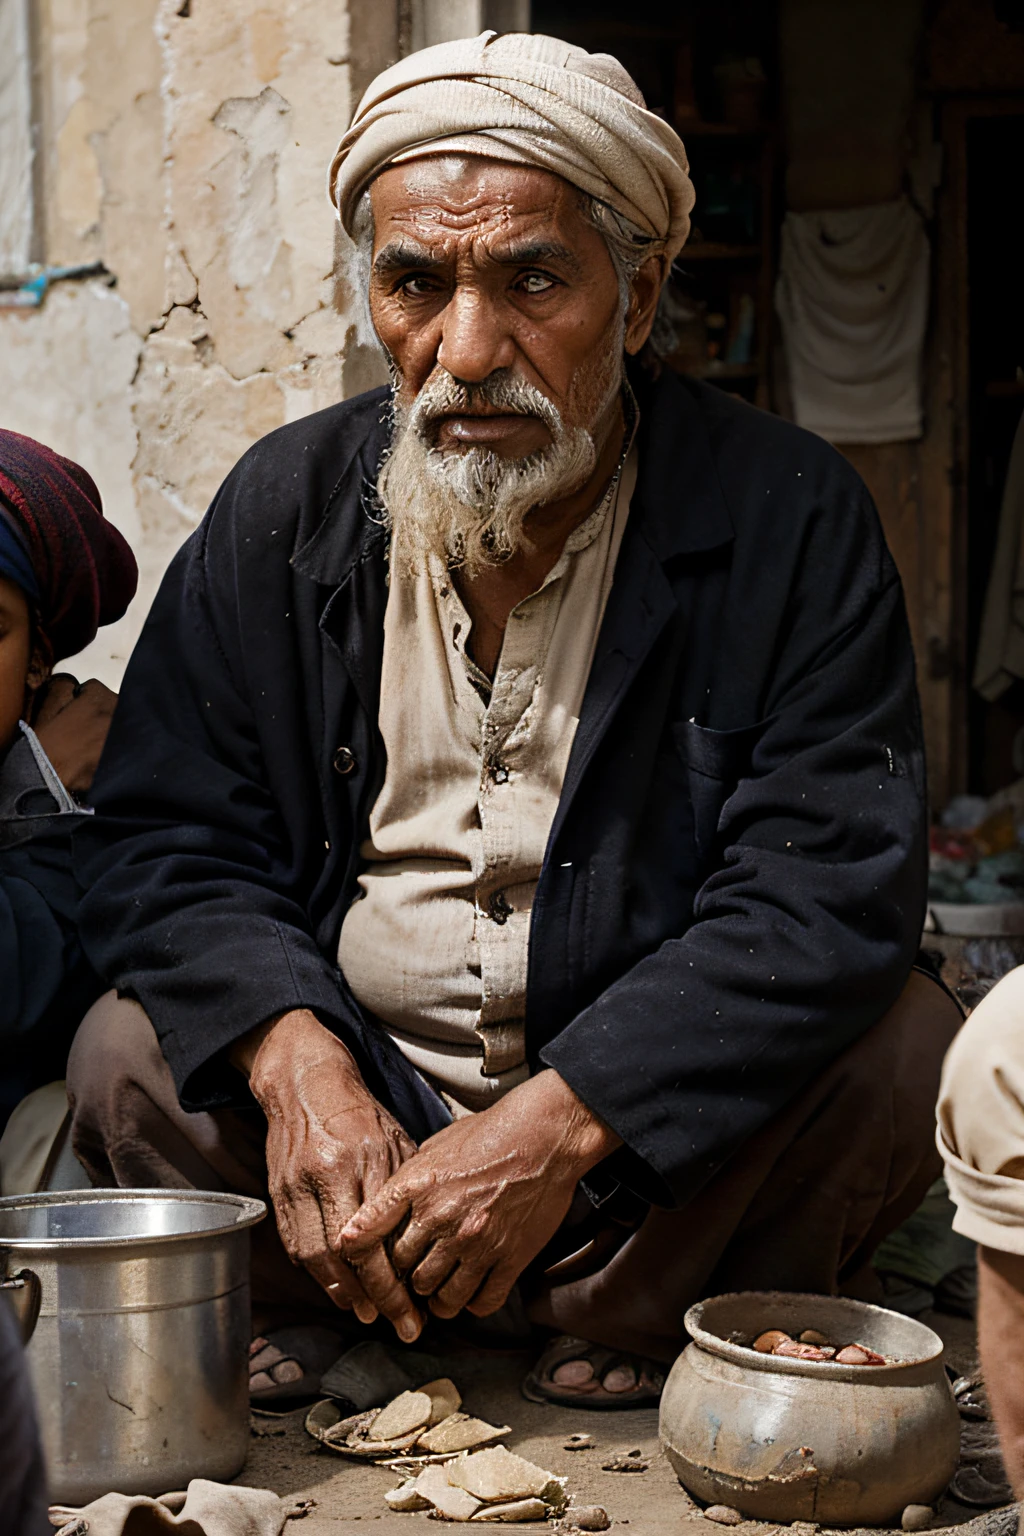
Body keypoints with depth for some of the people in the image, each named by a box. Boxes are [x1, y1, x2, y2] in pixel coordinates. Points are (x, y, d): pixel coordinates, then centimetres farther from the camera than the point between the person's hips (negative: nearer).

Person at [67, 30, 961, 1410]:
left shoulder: (790, 519, -10)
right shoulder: (282, 508, -1)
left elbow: (832, 884, -18)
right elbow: (161, 842, -2)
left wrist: (557, 1127, -29)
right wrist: (297, 1062, -23)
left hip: (664, 1124, -1)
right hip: (352, 1072, 2)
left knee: (902, 1057, -25)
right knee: (130, 1059, -20)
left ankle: (627, 1327, -6)